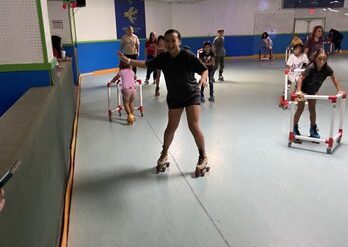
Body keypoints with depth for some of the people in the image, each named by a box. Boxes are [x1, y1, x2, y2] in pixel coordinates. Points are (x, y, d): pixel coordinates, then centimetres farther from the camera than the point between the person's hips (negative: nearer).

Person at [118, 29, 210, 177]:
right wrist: (128, 61, -4)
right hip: (174, 97, 3)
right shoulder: (163, 58, -7)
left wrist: (203, 78, -38)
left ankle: (203, 157, 8)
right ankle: (164, 154, 30)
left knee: (194, 127, -11)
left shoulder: (188, 56, -18)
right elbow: (146, 64, 3)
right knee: (171, 127, 8)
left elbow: (204, 70, -17)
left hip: (192, 95, -3)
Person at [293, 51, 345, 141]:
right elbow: (301, 78, -38)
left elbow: (334, 78, -8)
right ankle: (294, 129, 11)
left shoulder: (326, 68, -21)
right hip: (303, 89, -4)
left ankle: (313, 130, 24)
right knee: (300, 109, -2)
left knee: (312, 110, 11)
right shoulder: (311, 67, -34)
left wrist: (339, 90, -16)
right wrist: (299, 91, -50)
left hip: (313, 91, 5)